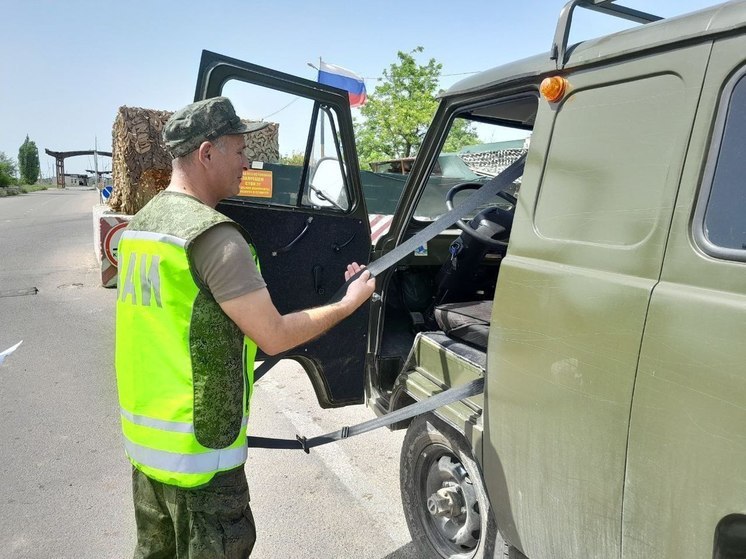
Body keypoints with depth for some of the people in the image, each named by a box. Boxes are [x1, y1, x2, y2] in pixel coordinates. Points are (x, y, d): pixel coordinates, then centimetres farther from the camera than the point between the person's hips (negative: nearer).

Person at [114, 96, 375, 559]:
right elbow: (275, 336, -19)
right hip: (197, 449, -8)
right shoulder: (214, 236, -22)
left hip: (143, 434, 8)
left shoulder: (142, 223, 6)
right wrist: (349, 304, -6)